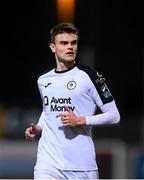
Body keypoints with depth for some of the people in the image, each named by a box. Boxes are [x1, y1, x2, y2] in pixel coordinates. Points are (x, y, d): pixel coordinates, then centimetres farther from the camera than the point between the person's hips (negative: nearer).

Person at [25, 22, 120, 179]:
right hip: (48, 160, 3)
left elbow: (114, 116, -4)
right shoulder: (43, 80, 12)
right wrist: (38, 128, 11)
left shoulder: (88, 75, -4)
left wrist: (80, 120, -15)